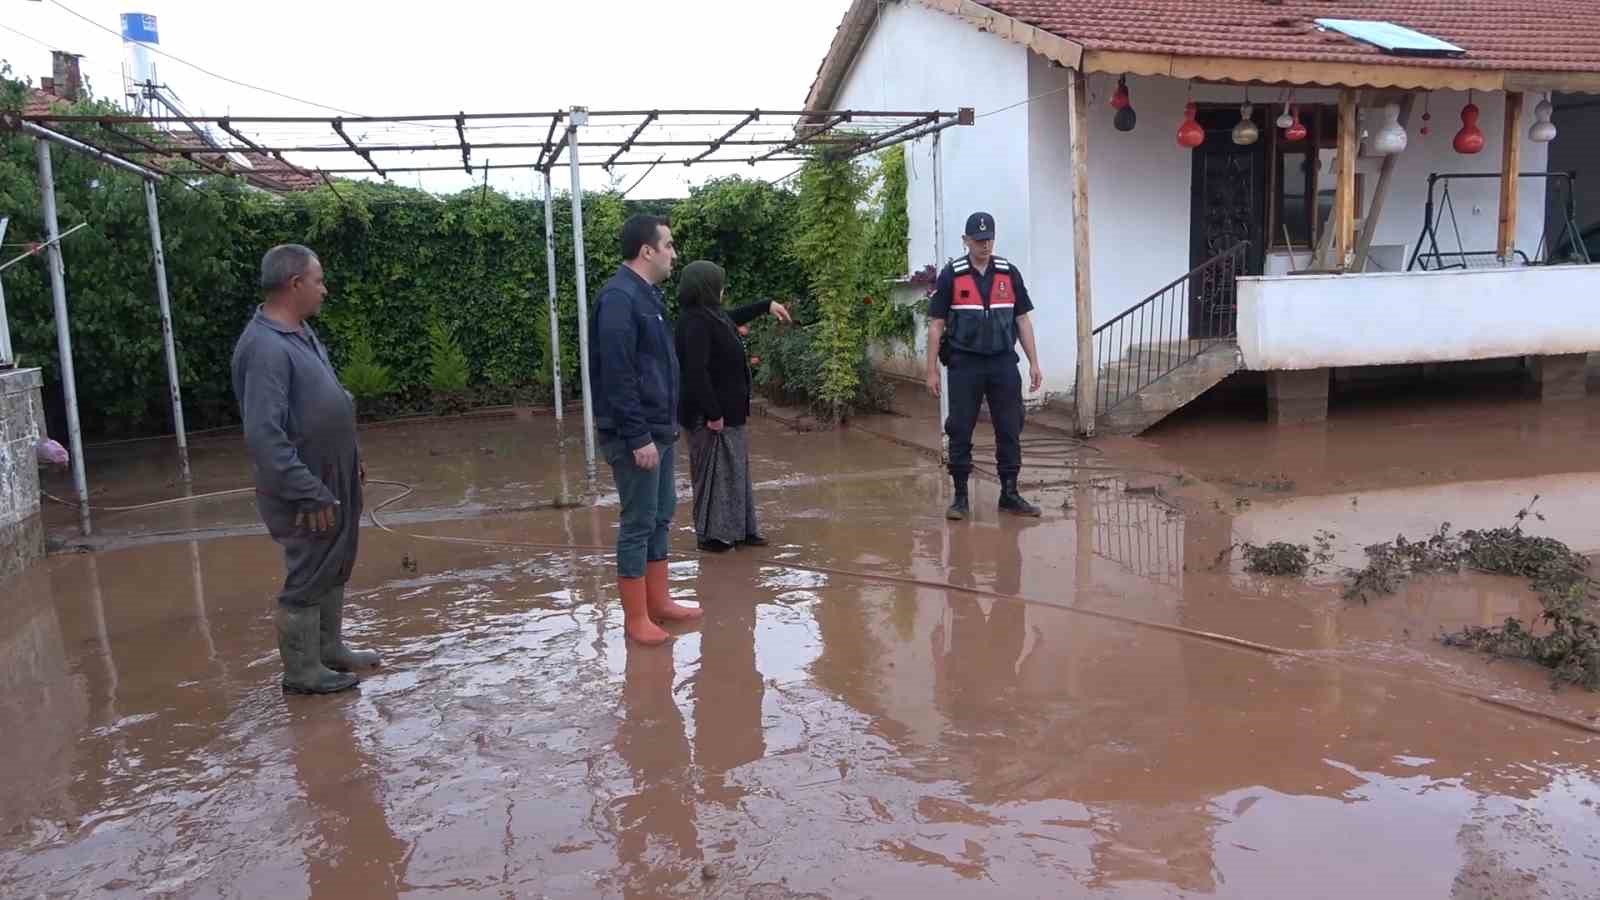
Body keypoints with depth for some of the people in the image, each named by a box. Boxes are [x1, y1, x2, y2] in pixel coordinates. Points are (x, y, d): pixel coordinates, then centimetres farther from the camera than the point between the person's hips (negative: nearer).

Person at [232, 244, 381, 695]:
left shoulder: (301, 332, 8)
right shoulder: (265, 347, -24)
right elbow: (264, 435, -28)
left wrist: (353, 456, 20)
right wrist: (308, 493, -26)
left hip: (334, 478, 10)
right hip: (305, 489, -10)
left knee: (334, 569, 19)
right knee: (308, 579, 3)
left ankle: (330, 650, 34)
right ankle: (302, 672, 17)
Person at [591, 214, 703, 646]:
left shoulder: (646, 294, 14)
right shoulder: (619, 297, -18)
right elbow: (618, 375, -23)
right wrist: (638, 437, -24)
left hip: (658, 429, 10)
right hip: (636, 435, -10)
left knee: (660, 516, 16)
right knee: (638, 523, -2)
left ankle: (659, 601, 27)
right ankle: (636, 618, 8)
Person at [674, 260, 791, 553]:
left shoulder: (710, 315, 10)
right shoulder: (696, 322, -21)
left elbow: (733, 317, 34)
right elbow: (697, 372, -27)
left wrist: (766, 305, 40)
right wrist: (712, 413, -27)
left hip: (726, 410, 10)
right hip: (712, 415, -10)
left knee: (734, 470, 16)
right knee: (715, 471, 0)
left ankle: (739, 529, 25)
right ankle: (713, 535, 10)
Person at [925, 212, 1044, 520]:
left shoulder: (1009, 273, 5)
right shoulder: (951, 275, -2)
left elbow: (1022, 320, 9)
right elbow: (936, 325, 0)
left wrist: (1034, 363, 4)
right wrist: (932, 370, -4)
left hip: (1003, 363, 2)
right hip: (965, 365, -2)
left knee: (1010, 430, 4)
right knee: (960, 432, 1)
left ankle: (1009, 494, 15)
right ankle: (960, 496, 11)